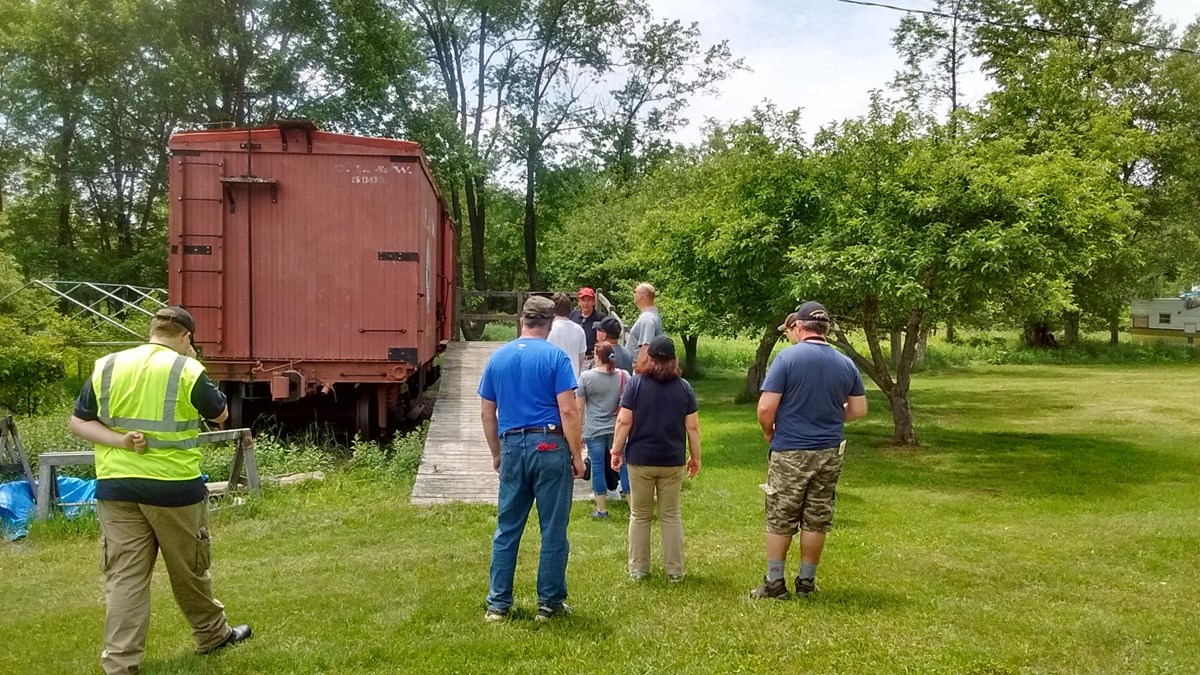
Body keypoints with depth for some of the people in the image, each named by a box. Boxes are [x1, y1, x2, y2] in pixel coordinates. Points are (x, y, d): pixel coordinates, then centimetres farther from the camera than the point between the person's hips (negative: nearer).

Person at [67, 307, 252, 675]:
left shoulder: (106, 367, 3)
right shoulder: (187, 369, -10)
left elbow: (79, 422, 6)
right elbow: (220, 414, 4)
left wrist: (117, 441, -7)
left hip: (116, 487, 3)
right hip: (174, 486, -3)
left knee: (124, 577, 6)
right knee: (189, 569, 15)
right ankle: (213, 634, 34)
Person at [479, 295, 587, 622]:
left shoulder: (498, 358, 8)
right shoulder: (555, 357, -6)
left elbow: (486, 413, 11)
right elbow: (568, 411, -11)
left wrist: (497, 454, 20)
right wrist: (577, 455, -4)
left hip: (512, 447, 4)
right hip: (550, 447, -4)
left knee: (507, 529, 12)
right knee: (553, 531, 7)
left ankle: (497, 604, 17)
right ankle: (549, 603, 15)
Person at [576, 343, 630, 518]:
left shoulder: (586, 377, -7)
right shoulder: (624, 376, 0)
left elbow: (579, 408, -5)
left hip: (594, 431, -2)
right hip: (617, 430, 2)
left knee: (597, 467, 6)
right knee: (623, 465, 9)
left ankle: (601, 509, 13)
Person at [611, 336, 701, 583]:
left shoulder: (636, 383, -6)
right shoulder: (684, 387, -1)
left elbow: (624, 421, -9)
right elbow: (692, 427, -1)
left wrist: (617, 451, 1)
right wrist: (695, 457, 9)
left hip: (640, 460, -1)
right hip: (672, 461, 1)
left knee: (640, 516, 12)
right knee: (671, 516, 11)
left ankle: (638, 569, 17)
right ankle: (674, 571, 15)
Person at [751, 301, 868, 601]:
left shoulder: (787, 358, -12)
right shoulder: (846, 364, 2)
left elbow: (765, 408, -16)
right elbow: (859, 409, 8)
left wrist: (769, 432, 3)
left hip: (790, 453, -4)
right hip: (829, 453, 4)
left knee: (780, 520, 7)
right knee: (816, 521, 12)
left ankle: (775, 583, 14)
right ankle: (806, 582, 22)